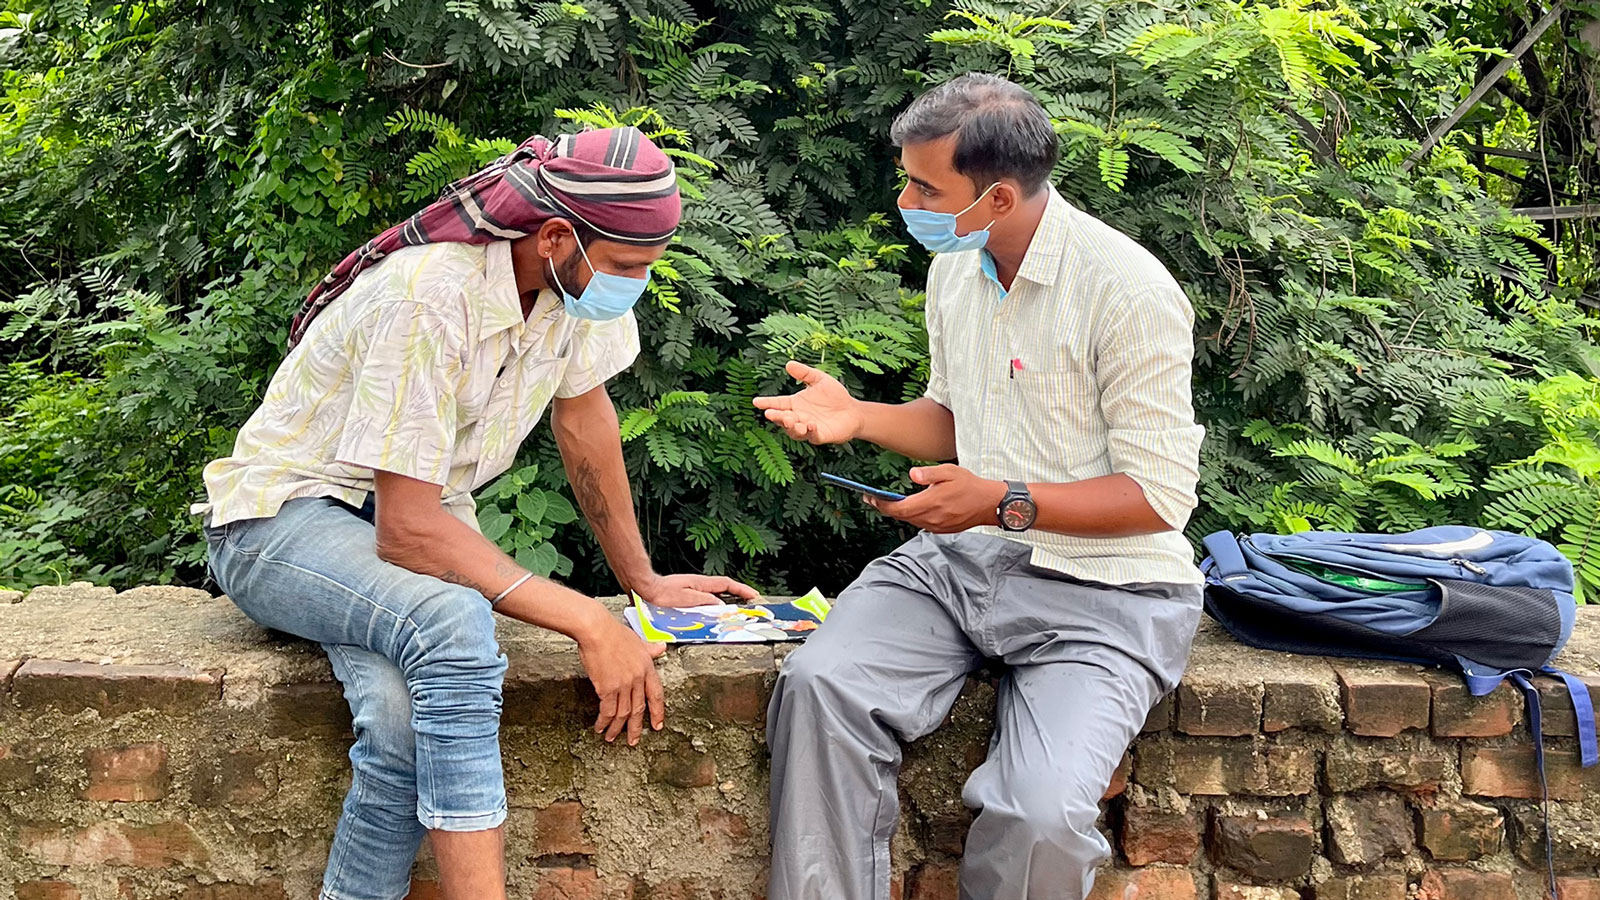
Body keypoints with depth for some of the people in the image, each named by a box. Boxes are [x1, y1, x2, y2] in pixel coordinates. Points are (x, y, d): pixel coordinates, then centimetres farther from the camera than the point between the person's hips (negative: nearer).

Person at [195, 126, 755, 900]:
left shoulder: (581, 273, -9)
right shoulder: (429, 297, -29)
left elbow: (582, 409, 10)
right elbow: (406, 531, -29)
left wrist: (643, 577, 12)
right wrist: (590, 624, -31)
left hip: (414, 514, 6)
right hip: (283, 515, -5)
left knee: (408, 720, -29)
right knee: (454, 623, -38)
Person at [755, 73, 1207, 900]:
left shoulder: (1127, 290, -16)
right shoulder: (954, 265, 7)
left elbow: (1162, 494, -15)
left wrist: (1005, 503, -23)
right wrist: (858, 417, 2)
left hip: (1100, 588, -6)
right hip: (960, 556, 6)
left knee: (1038, 816, -28)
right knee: (819, 686, -21)